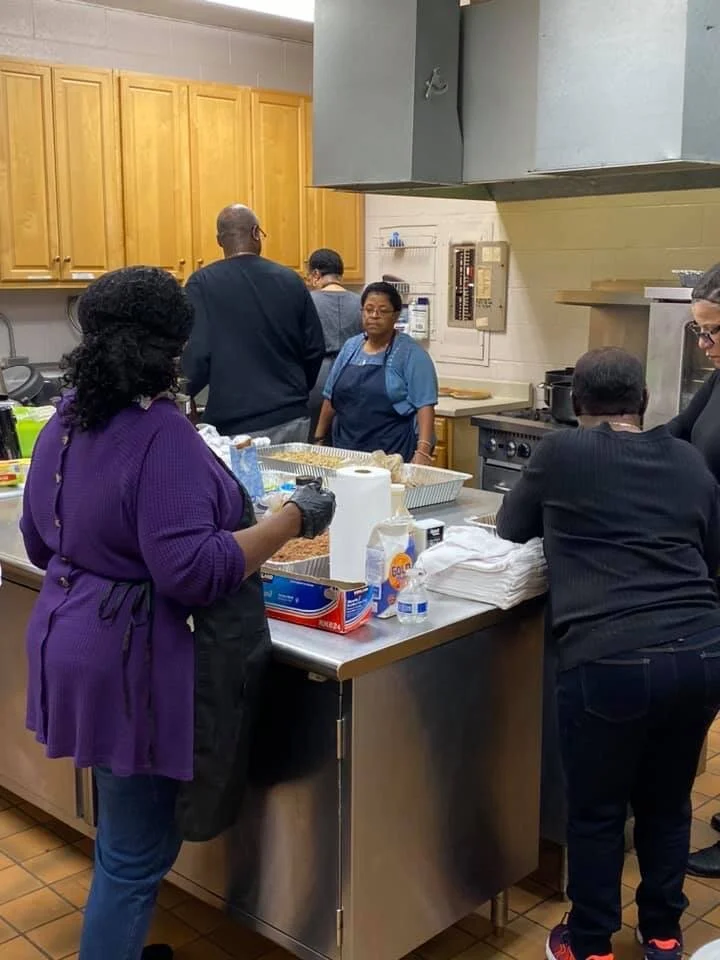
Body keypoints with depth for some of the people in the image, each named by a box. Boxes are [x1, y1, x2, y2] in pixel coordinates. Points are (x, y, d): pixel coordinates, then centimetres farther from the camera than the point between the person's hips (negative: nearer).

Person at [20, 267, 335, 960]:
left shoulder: (65, 420, 5)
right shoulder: (161, 435, -23)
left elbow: (39, 543, 15)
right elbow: (192, 571, -28)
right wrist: (292, 520, -20)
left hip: (72, 640, 10)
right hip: (130, 660, -10)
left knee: (125, 832, 26)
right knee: (136, 850, 7)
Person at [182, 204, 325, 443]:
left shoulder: (203, 284, -6)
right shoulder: (290, 280, 5)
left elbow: (196, 354, -11)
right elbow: (315, 349, 8)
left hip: (236, 426, -4)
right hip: (292, 419, 4)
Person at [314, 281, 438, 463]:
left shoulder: (411, 353, -6)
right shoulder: (350, 347, 10)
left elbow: (425, 405, -13)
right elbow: (331, 396, 17)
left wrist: (423, 452, -23)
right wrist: (319, 438, 14)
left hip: (393, 453, -5)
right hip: (345, 449, 5)